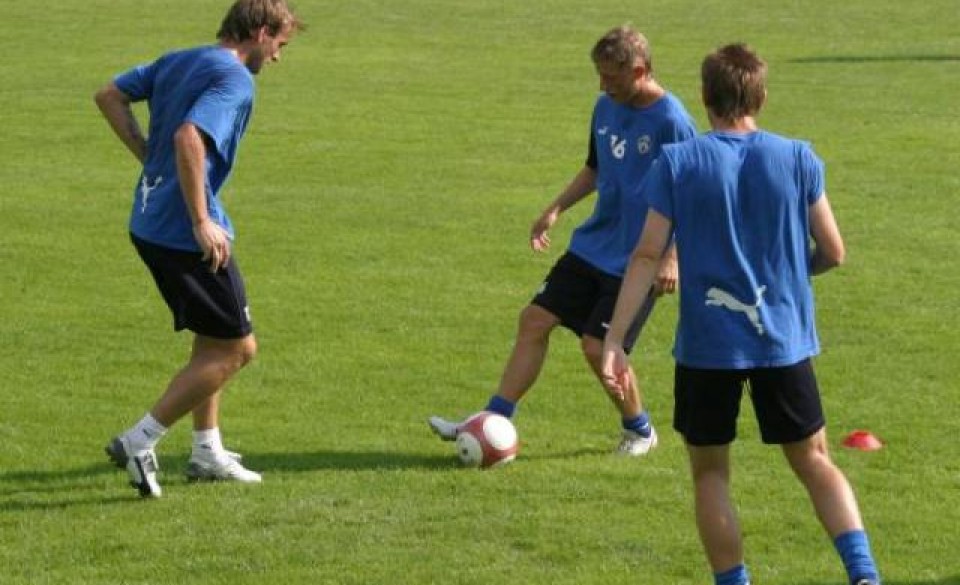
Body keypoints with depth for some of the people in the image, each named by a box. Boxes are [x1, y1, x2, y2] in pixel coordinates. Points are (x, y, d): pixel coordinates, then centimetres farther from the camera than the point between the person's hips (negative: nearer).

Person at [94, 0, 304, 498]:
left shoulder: (178, 61, 13)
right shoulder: (235, 80, -14)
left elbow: (109, 96, 17)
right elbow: (189, 138, -29)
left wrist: (149, 155, 14)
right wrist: (202, 222, -24)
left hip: (149, 225, 10)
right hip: (186, 233, -10)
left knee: (214, 340, 23)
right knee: (236, 348, 0)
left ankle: (207, 452, 27)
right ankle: (139, 442, -2)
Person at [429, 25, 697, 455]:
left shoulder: (671, 121, -19)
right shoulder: (606, 107, 5)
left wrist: (672, 259, -21)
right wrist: (556, 209, 12)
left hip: (637, 260, -8)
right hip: (593, 244, 8)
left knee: (598, 345, -10)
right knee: (535, 319, 3)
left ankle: (640, 431, 14)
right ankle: (494, 420, 8)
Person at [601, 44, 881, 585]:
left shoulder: (677, 163, -6)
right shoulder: (798, 158, -2)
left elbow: (648, 256, -10)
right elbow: (832, 252, 2)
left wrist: (614, 340, -9)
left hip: (707, 345, -2)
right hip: (784, 341, 2)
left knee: (711, 473, 14)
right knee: (814, 461, 14)